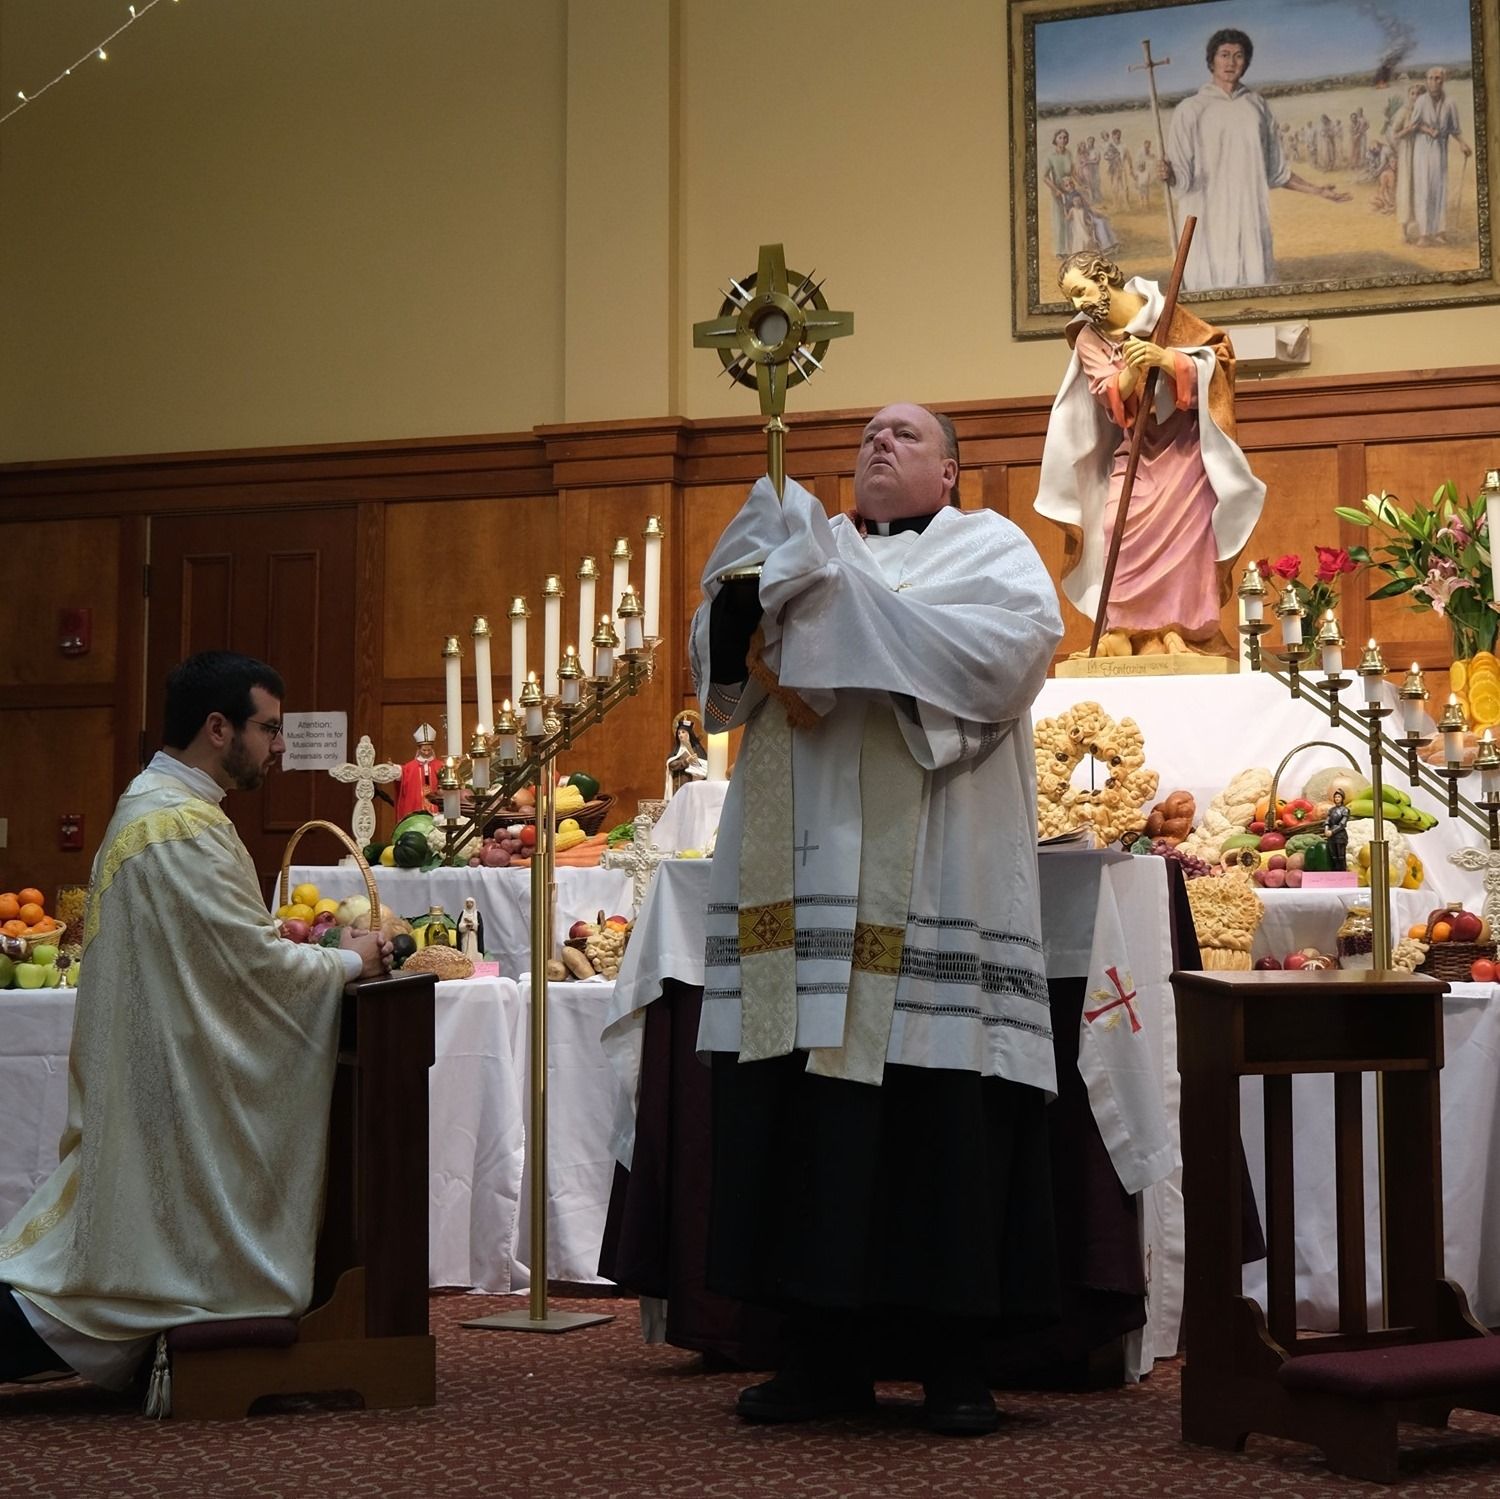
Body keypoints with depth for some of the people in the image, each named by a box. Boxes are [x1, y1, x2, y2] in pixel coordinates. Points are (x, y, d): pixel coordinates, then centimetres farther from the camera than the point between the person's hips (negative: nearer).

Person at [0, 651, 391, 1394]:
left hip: (151, 1074, 10)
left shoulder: (150, 803, 13)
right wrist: (347, 962, -4)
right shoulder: (185, 827, -20)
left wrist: (322, 950, 9)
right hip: (176, 1078, -10)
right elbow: (253, 964, -20)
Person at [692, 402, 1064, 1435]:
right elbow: (719, 652, 14)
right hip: (804, 872, 4)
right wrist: (761, 646, -9)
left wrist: (857, 618, -11)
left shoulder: (987, 545, 11)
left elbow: (1025, 637, -9)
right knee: (805, 1110, 0)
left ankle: (954, 1357, 2)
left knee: (940, 1111, -6)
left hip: (928, 880, -3)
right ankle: (826, 1349, 8)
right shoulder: (807, 544, 23)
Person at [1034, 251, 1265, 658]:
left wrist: (1163, 357, -24)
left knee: (1184, 544, -12)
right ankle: (1132, 639, -14)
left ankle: (1186, 638, -11)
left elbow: (1212, 361, -9)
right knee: (1122, 535, -13)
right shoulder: (1088, 339, 5)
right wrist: (1133, 368, -28)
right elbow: (1111, 397, -7)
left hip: (1182, 445, -3)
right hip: (1132, 452, 3)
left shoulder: (1164, 315, -3)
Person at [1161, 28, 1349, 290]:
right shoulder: (1190, 110, 2)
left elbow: (1276, 170, 22)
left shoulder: (1257, 106, 14)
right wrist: (1169, 176, -26)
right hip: (1208, 223, -4)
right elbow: (1182, 176, -4)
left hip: (1252, 221, 4)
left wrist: (1318, 191, 22)